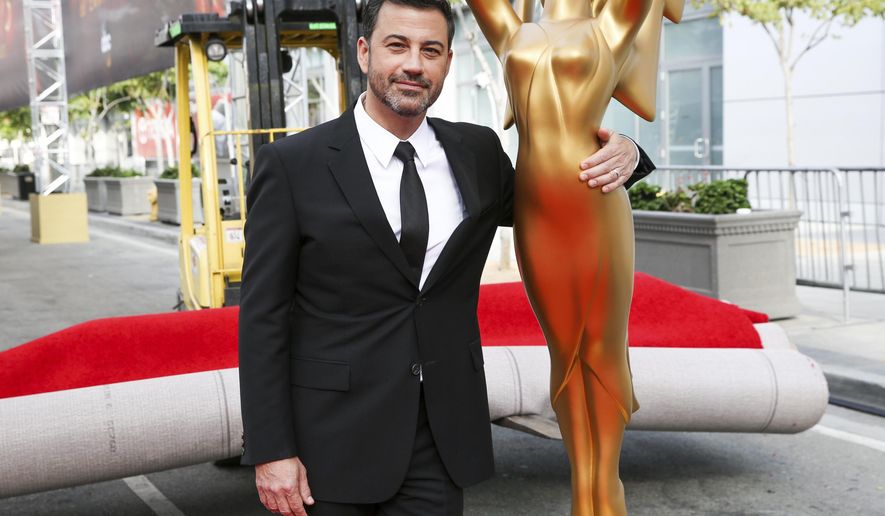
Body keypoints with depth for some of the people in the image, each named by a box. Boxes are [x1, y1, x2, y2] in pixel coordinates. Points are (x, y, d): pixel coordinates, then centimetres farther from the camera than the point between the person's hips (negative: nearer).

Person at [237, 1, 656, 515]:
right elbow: (263, 317, -6)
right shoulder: (292, 164, -8)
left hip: (443, 436, 3)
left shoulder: (478, 152, 3)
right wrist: (270, 451, -10)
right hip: (333, 438, -3)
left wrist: (621, 154, 0)